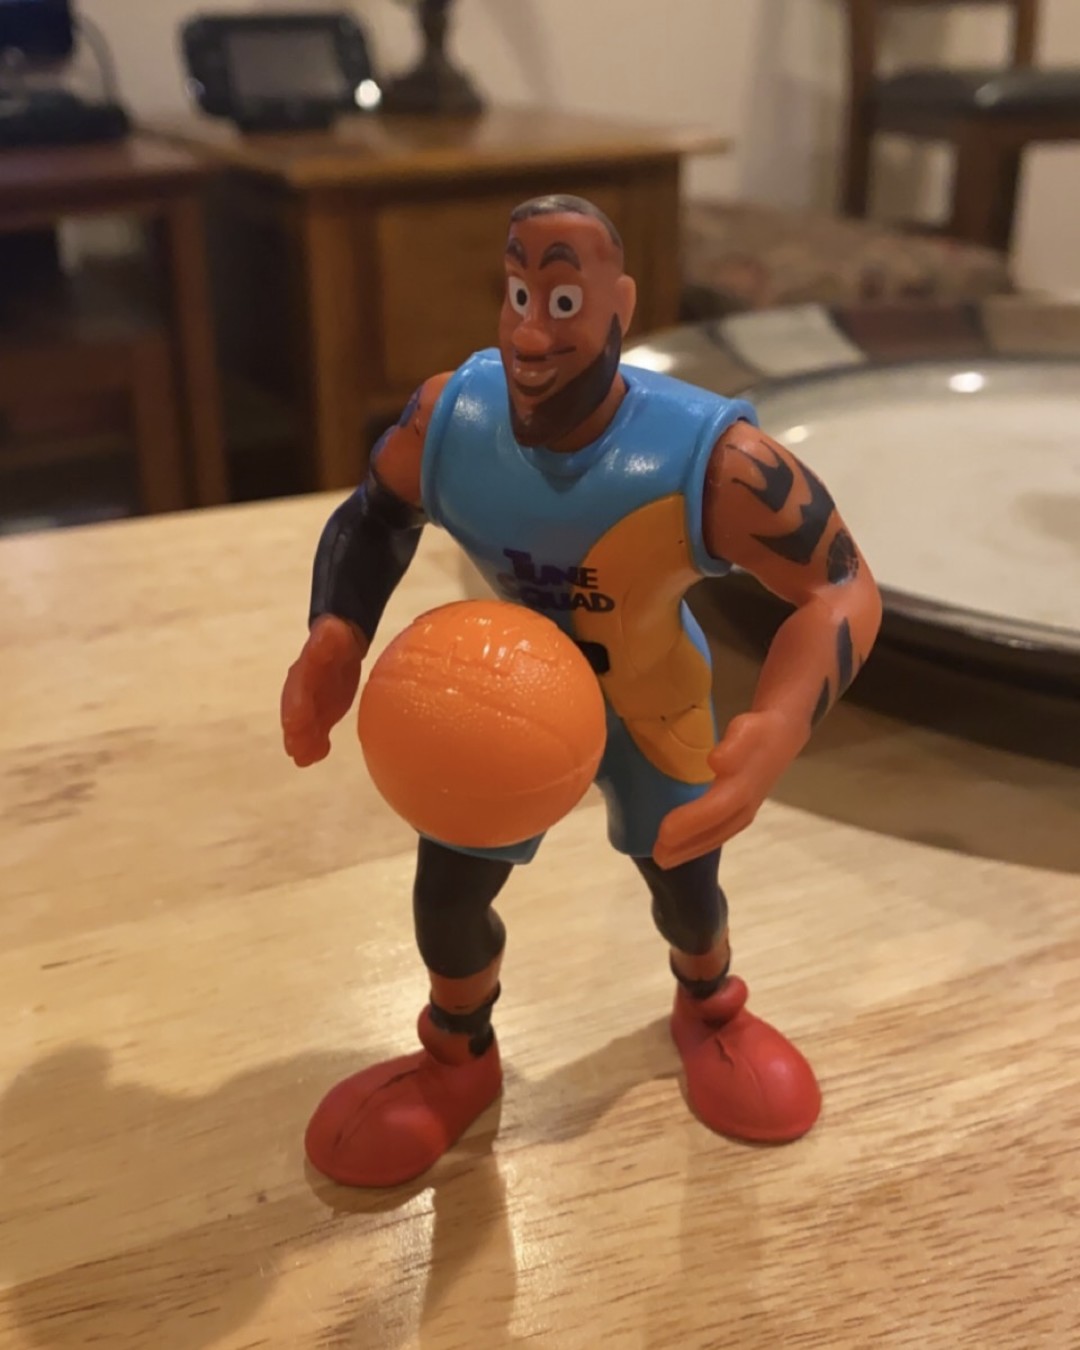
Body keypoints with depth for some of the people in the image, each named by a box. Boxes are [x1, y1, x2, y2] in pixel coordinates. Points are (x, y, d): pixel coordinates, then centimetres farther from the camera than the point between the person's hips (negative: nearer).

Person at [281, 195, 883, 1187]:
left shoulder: (714, 459, -39)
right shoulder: (446, 417, -28)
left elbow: (844, 589, -31)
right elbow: (375, 516, -8)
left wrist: (779, 730, -50)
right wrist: (336, 641, -27)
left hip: (651, 705, -1)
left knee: (685, 884, 19)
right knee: (447, 893, 7)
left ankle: (710, 1010, 55)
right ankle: (458, 1058, 40)